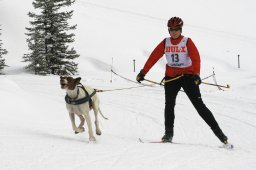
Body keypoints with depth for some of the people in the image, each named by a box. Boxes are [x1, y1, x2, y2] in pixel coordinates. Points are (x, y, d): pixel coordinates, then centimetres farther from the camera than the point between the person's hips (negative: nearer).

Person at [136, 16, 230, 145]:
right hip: (171, 77, 3)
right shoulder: (165, 43, 5)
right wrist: (143, 72, -2)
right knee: (169, 104, -9)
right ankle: (168, 133, 2)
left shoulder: (187, 42, -5)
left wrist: (196, 74, -33)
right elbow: (154, 57, 4)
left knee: (199, 104, -8)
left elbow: (196, 58, -17)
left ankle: (218, 132, -7)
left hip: (188, 75, -3)